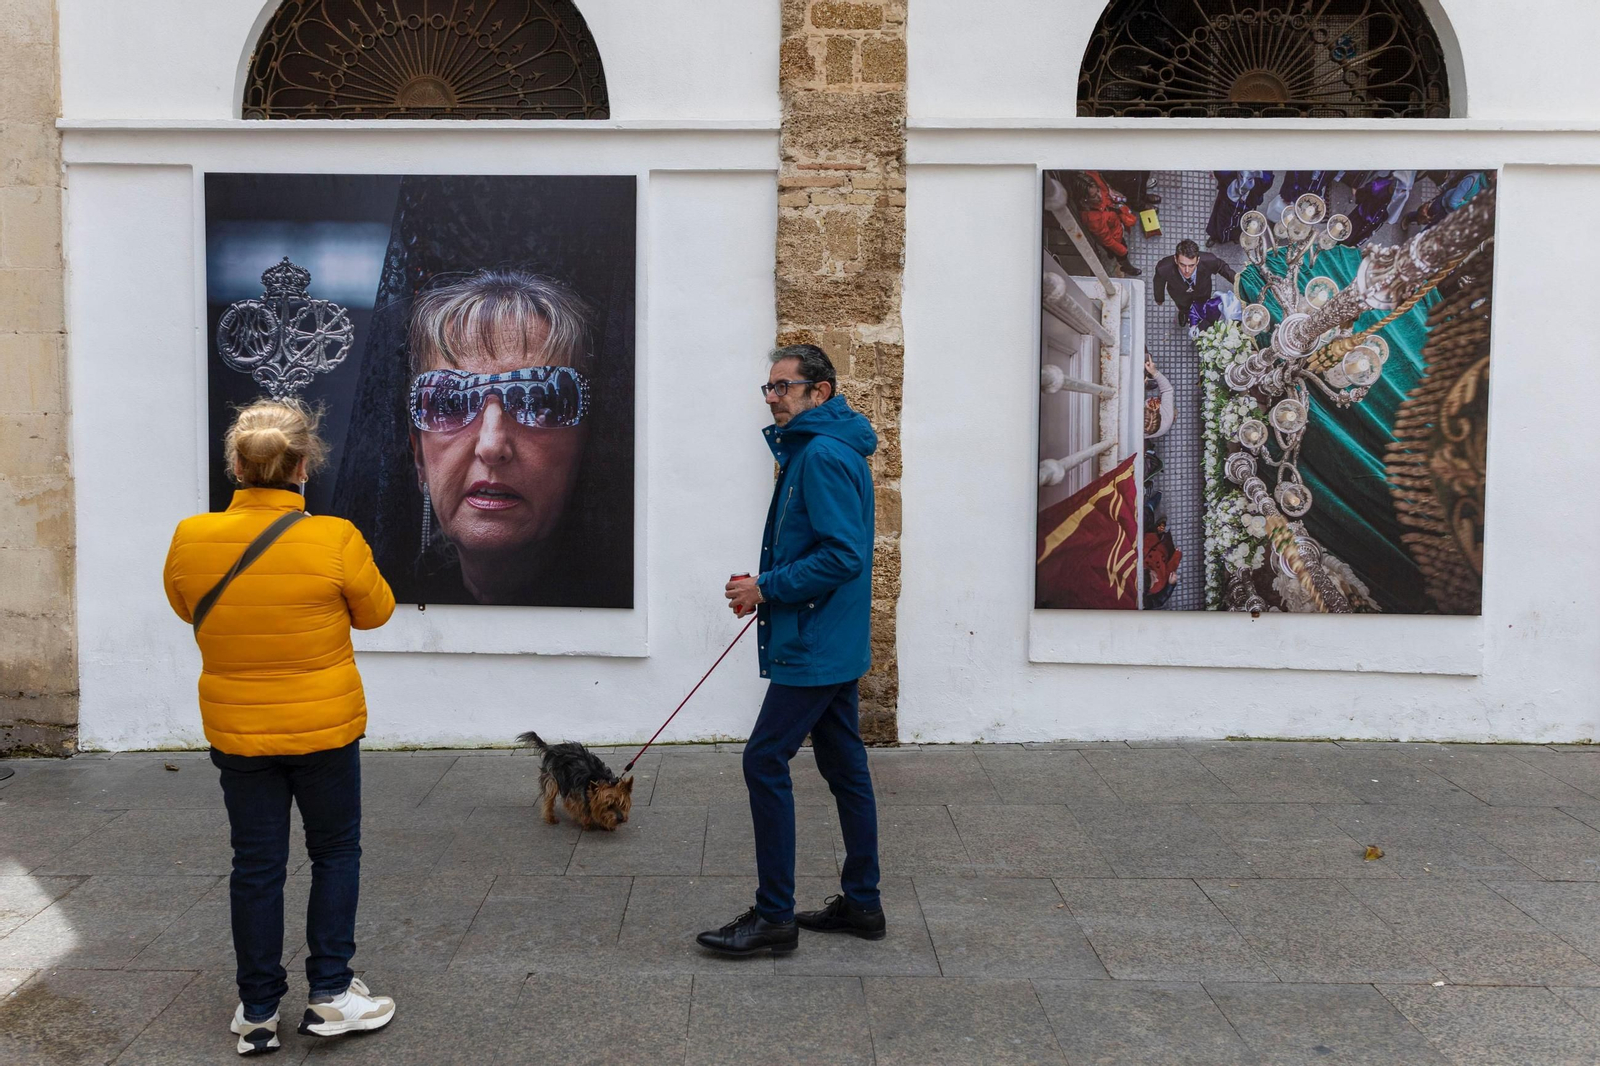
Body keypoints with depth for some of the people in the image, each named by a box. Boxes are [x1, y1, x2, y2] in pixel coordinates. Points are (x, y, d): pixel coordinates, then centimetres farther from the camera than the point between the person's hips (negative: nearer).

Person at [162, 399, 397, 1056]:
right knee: (335, 853, 16)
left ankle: (257, 1013, 22)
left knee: (255, 866, 12)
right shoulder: (336, 540, -19)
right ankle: (330, 994, 17)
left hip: (237, 731, 2)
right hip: (325, 728, -2)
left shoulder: (191, 539, -10)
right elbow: (375, 611, -1)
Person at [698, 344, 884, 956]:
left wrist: (768, 588, -17)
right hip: (836, 646, 11)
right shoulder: (821, 449, 17)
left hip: (813, 647, -11)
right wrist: (767, 586, 9)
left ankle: (774, 916, -1)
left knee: (765, 762, -7)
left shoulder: (823, 456, -17)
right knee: (844, 766, 14)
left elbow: (842, 555, -25)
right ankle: (861, 903, 23)